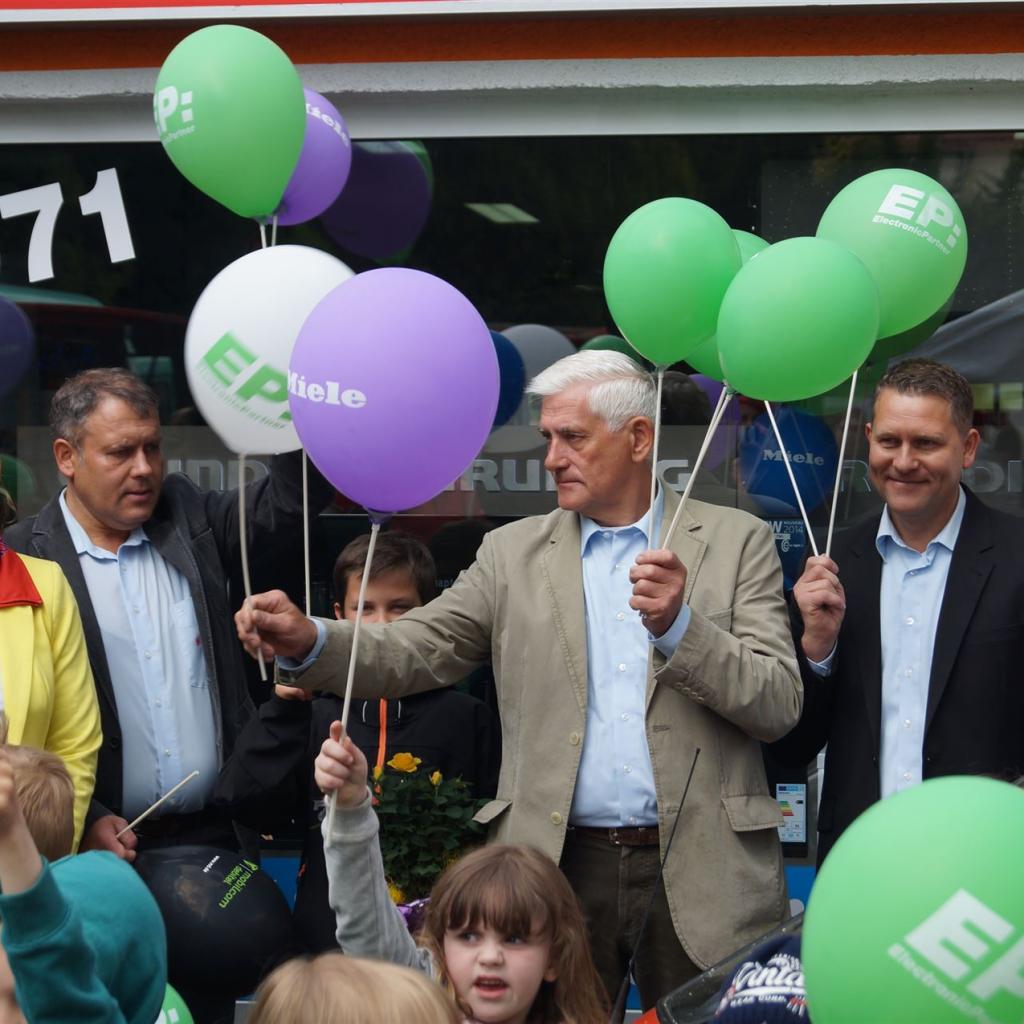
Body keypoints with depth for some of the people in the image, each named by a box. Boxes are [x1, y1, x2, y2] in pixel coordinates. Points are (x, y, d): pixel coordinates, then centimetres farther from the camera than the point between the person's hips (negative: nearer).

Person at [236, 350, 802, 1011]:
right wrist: (308, 642, -17)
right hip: (565, 870, 2)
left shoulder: (736, 542, 4)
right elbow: (414, 652, 1)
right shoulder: (516, 553, 11)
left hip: (705, 875, -1)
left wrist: (679, 626, -18)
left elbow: (779, 706, -3)